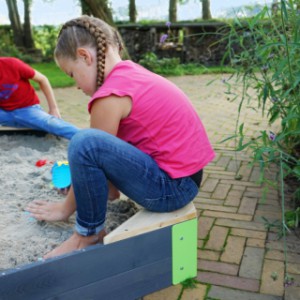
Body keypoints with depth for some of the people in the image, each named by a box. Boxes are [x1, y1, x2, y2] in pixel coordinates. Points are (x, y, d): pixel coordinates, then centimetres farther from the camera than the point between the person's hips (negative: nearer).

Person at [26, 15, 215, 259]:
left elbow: (87, 151, -8)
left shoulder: (110, 95, -19)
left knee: (84, 143, -26)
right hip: (186, 177, 10)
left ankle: (89, 232, -4)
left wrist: (65, 208, 6)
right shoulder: (132, 73, 8)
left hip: (173, 188, -10)